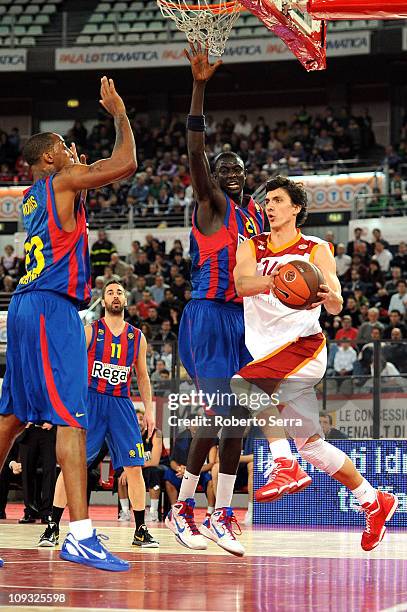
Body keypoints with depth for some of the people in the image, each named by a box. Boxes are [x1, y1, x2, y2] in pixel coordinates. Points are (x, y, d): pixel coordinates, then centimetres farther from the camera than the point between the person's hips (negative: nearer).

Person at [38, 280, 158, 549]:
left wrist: (149, 409, 9)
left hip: (121, 403, 3)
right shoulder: (90, 331, 1)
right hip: (90, 399, -2)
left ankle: (141, 530, 5)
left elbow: (143, 376, 17)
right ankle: (53, 527, -2)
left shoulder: (137, 337, 10)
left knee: (134, 466, -3)